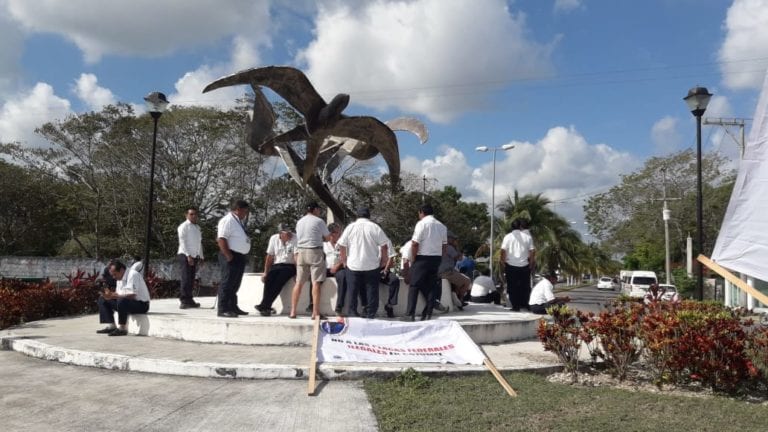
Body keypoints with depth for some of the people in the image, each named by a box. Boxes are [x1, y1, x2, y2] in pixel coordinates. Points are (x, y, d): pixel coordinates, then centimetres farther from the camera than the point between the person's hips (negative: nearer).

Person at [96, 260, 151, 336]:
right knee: (102, 300, 7)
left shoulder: (133, 275, -19)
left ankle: (122, 328, -24)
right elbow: (118, 294, 11)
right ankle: (111, 326, -1)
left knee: (121, 301, -38)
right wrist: (110, 295, -11)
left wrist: (114, 296, -29)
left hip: (141, 304, -10)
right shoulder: (119, 278, 9)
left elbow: (131, 295, -27)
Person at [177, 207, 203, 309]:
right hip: (185, 256, -7)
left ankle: (188, 300, 13)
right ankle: (185, 301, -11)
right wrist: (188, 255, -18)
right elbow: (182, 242, -11)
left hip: (195, 256, 7)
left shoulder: (197, 227, 19)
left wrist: (201, 257, 14)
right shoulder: (184, 226, -3)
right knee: (186, 279, -11)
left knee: (191, 279, 8)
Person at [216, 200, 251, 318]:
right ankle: (223, 309, -6)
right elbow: (221, 239, -21)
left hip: (240, 256, 10)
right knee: (227, 283, -8)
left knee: (235, 283, 16)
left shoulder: (239, 221, 17)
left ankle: (233, 307, 25)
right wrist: (228, 256, -23)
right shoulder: (228, 220, -13)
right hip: (231, 257, -10)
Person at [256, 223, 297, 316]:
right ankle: (267, 307, -28)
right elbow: (269, 256, 9)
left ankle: (264, 306, -28)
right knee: (269, 278, -26)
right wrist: (265, 272, 6)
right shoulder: (274, 238, 4)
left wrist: (298, 272, -24)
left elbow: (297, 257, -15)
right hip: (277, 265, 4)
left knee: (279, 280, -29)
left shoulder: (295, 239, -9)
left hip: (290, 266, -3)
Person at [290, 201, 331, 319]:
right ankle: (315, 312, -7)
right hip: (315, 252, -6)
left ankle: (293, 311, 8)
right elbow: (328, 237, 3)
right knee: (316, 282, -5)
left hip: (301, 251, 6)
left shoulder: (299, 222, 14)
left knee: (299, 282, 8)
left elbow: (299, 238, 17)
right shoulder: (318, 221, -4)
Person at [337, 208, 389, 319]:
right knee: (372, 291, 6)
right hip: (372, 265, -1)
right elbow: (384, 246, -2)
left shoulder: (350, 227, 2)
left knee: (353, 291, 9)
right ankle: (370, 315, 6)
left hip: (353, 265, 1)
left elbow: (341, 246, 3)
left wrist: (344, 261, 13)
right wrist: (383, 261, 9)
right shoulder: (375, 227, 0)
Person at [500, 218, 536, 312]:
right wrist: (532, 263, 7)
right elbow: (532, 251, -2)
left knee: (512, 287, 4)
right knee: (525, 286, 12)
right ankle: (524, 304, 14)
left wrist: (502, 261, -1)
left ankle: (515, 306, 3)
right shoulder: (527, 236, 1)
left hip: (511, 265, -1)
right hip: (524, 265, 1)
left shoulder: (508, 236, -2)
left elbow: (503, 250, -10)